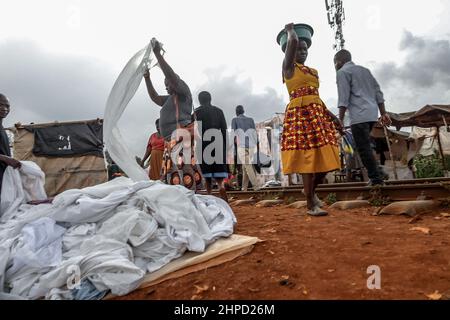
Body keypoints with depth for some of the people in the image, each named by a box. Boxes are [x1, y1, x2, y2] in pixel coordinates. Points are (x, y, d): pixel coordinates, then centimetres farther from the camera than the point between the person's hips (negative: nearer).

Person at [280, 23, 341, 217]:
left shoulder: (313, 71, 23)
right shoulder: (289, 67, 3)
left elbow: (316, 96, 21)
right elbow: (293, 42, -12)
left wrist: (331, 115, 14)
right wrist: (290, 31, 10)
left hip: (318, 114, 7)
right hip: (300, 114, -7)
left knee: (326, 158, 1)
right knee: (307, 159, -10)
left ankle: (311, 190, 25)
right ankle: (311, 205, -2)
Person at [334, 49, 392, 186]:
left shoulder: (342, 72, 2)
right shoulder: (365, 70, 25)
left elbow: (344, 98, -10)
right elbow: (378, 92, 19)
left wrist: (340, 119, -9)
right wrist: (383, 113, 19)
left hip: (359, 115, -8)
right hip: (372, 114, 8)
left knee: (364, 148, -4)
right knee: (365, 147, 17)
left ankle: (376, 179, -3)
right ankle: (377, 175, 17)